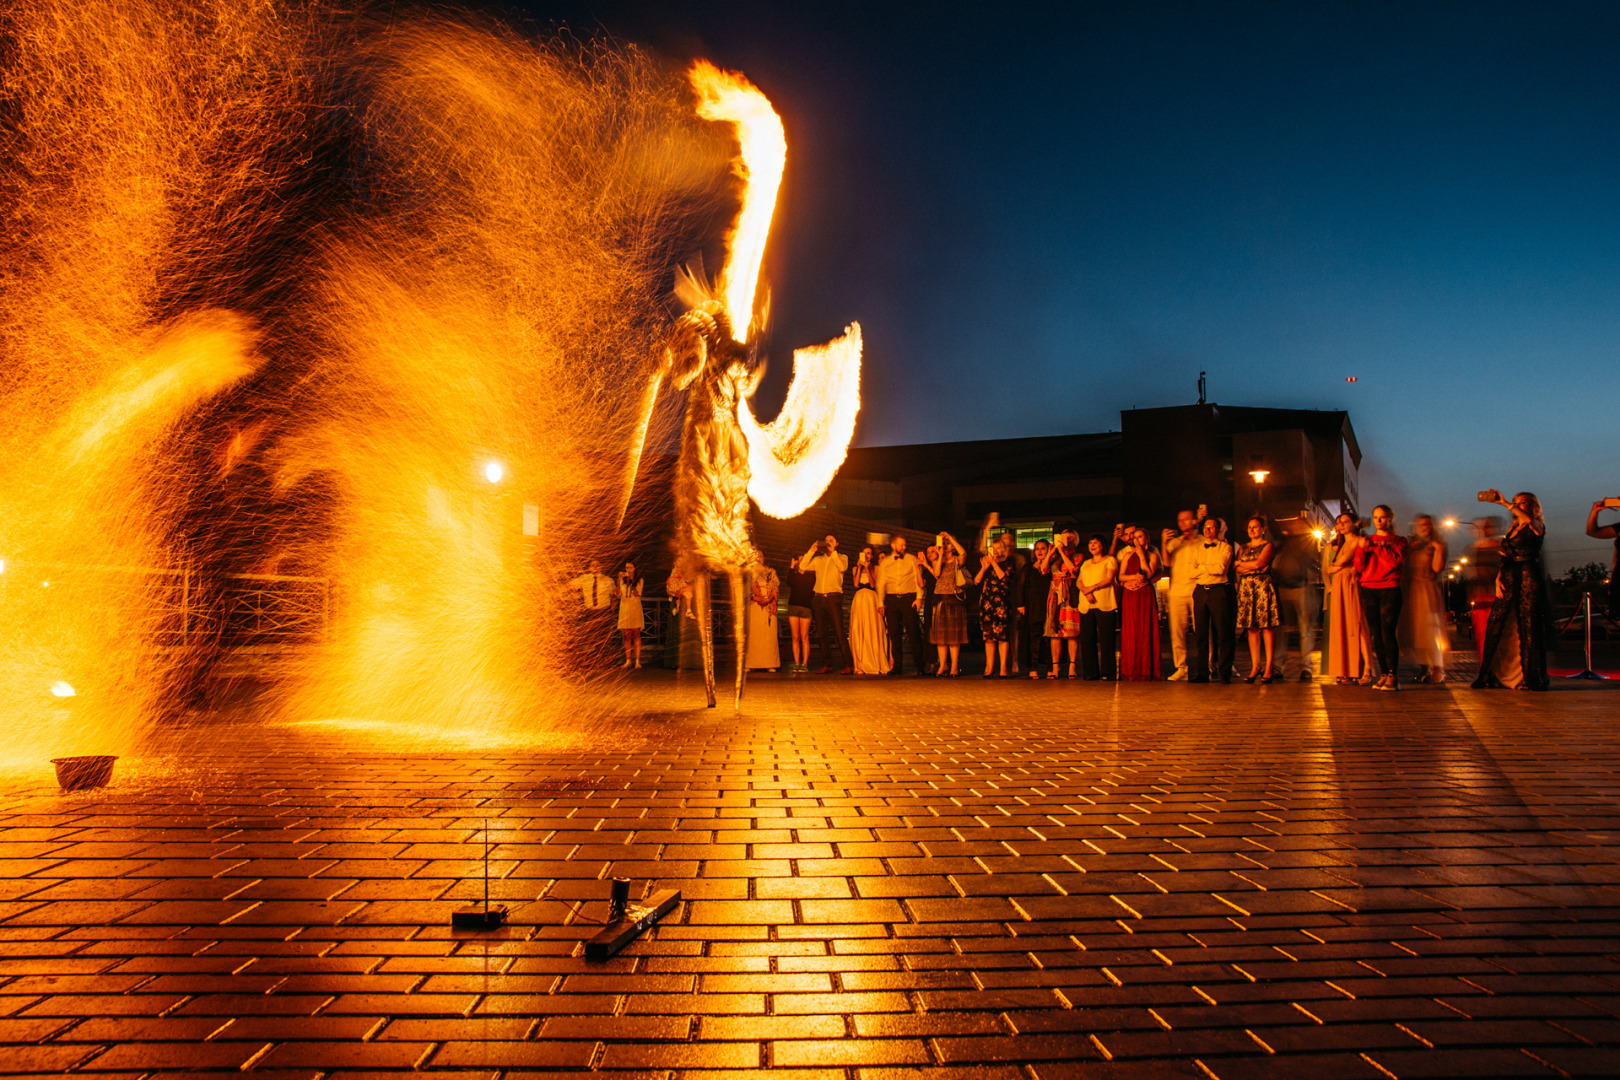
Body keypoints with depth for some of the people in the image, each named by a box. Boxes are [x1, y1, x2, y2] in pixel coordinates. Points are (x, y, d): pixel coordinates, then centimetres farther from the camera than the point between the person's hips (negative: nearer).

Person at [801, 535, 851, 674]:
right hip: (819, 598, 4)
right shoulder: (818, 559, 20)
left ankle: (847, 665, -14)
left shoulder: (841, 557, 12)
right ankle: (826, 664, 10)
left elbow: (842, 567, -10)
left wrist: (833, 552, -8)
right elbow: (803, 566, 8)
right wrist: (812, 551, 3)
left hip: (833, 597, -4)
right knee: (823, 634, 5)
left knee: (839, 632, -12)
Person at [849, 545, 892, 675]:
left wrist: (867, 569, -8)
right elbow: (856, 584, 2)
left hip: (871, 599, -2)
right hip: (858, 600, 3)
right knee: (858, 632, -3)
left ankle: (875, 665, -8)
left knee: (872, 631, -8)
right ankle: (861, 666, -2)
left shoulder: (875, 567, 10)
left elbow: (873, 584, -3)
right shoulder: (856, 568, 17)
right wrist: (859, 568, -1)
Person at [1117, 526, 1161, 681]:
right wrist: (1135, 577, -9)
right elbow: (1121, 576, 8)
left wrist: (1142, 556, -5)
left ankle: (1145, 670, -6)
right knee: (1130, 632, -4)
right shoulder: (1127, 555, 15)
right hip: (1129, 596, 2)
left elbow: (1149, 574, -6)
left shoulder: (1152, 555, 8)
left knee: (1146, 631, -7)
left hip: (1146, 595, -2)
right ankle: (1130, 671, -4)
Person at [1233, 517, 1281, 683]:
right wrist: (1252, 567, -7)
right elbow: (1236, 569, 8)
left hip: (1264, 586, -5)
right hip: (1246, 587, 5)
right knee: (1252, 628, 1)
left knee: (1267, 627, -8)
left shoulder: (1268, 546, 4)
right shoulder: (1243, 548, 19)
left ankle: (1269, 668, -9)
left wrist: (1240, 563, 4)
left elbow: (1259, 563, -9)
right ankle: (1255, 667, 3)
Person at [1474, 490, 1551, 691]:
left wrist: (1505, 503, -21)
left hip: (1529, 578, -6)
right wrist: (1498, 579, 4)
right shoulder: (1512, 529, 21)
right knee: (1494, 624, -1)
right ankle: (1486, 676, 0)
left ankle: (1533, 678, -1)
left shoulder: (1537, 526, 1)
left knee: (1529, 627, -6)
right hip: (1508, 580, 6)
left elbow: (1529, 519, -24)